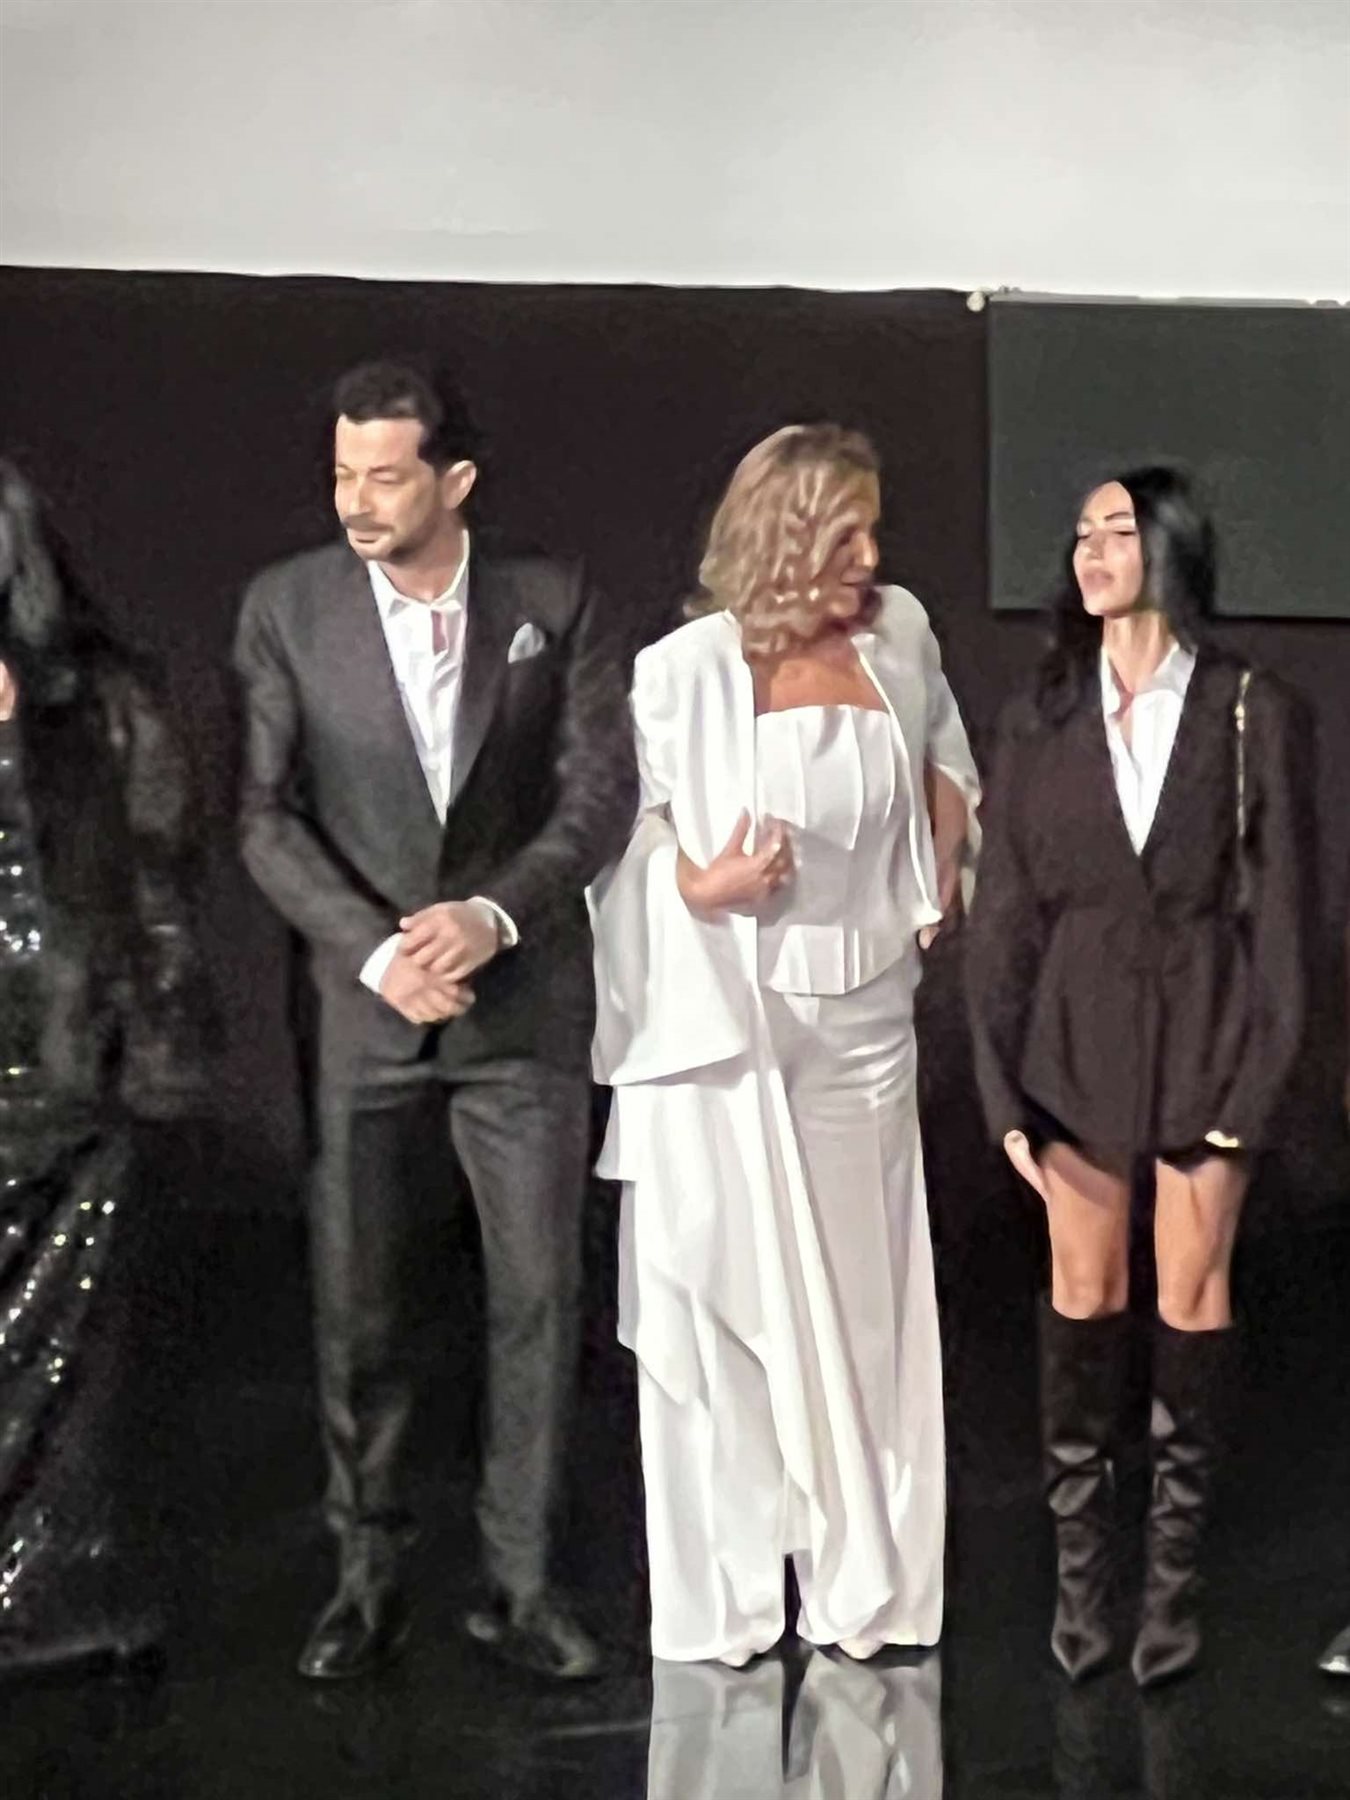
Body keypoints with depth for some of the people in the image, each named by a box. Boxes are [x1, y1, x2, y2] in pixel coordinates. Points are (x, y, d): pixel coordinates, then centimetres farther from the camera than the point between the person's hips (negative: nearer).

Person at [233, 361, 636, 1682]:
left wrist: (493, 914, -18)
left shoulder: (554, 604, -1)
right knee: (354, 1306, 6)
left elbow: (600, 789, -4)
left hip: (523, 1001, 0)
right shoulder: (285, 608, -2)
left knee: (538, 1296, 4)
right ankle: (369, 1573, 21)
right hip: (357, 1000, 0)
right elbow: (267, 816, -4)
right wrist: (377, 950, -16)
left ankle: (518, 1579, 17)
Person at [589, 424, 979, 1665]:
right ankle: (724, 1592, 14)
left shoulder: (900, 634, 3)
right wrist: (697, 886, -22)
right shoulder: (686, 670, -13)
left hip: (866, 1018, 5)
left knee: (863, 1300, 10)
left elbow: (944, 752, 21)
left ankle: (862, 1575, 23)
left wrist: (945, 864, 9)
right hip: (726, 1027, -4)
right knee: (727, 1297, 2)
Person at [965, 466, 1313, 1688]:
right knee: (1084, 1292, 8)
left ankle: (1179, 1558, 16)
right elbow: (1005, 915, 2)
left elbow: (1284, 910, -3)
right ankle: (1082, 1553, 17)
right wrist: (1005, 1092, -3)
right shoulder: (1041, 725, 3)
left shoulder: (1254, 717, -4)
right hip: (1078, 1030, 2)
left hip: (1204, 1029, -2)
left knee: (1192, 1296, 4)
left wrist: (1261, 1083, -8)